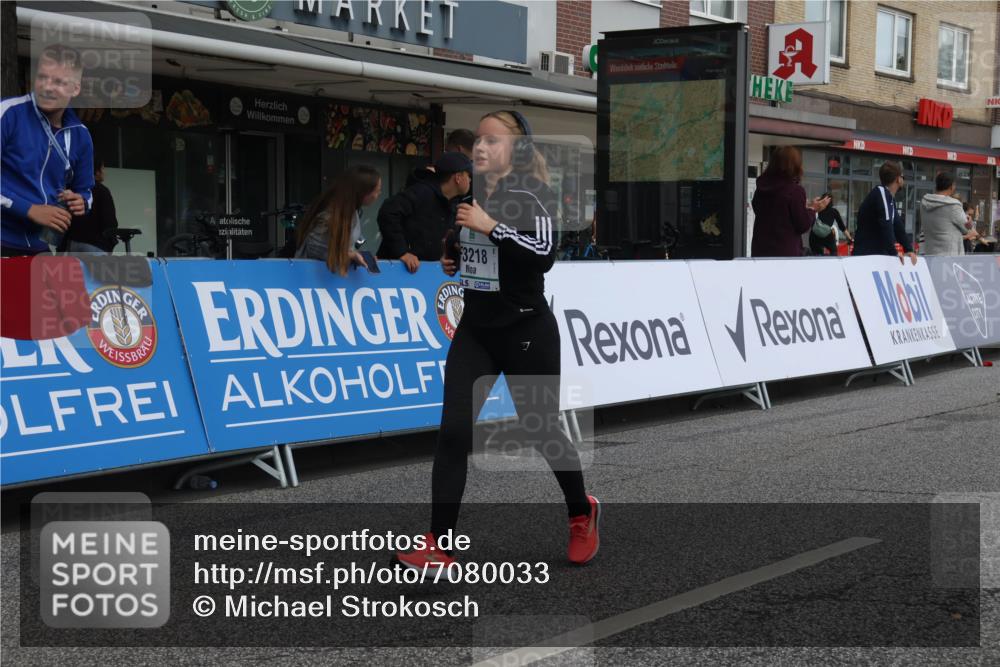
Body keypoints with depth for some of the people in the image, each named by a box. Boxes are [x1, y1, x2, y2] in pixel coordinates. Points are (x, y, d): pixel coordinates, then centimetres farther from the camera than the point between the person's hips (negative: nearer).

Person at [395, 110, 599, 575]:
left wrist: (491, 226, -29)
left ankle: (582, 513, 35)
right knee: (453, 432, -8)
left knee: (543, 431, 7)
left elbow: (544, 256, -26)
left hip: (525, 332, -6)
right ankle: (439, 546, -8)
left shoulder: (529, 198, -11)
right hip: (475, 330, 6)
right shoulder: (471, 197, 10)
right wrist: (453, 263, 8)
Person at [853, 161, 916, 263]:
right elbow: (885, 225, -22)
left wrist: (909, 250, 8)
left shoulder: (890, 198, 17)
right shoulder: (880, 192, -13)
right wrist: (893, 252, -22)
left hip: (879, 255, 10)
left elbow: (898, 226, 18)